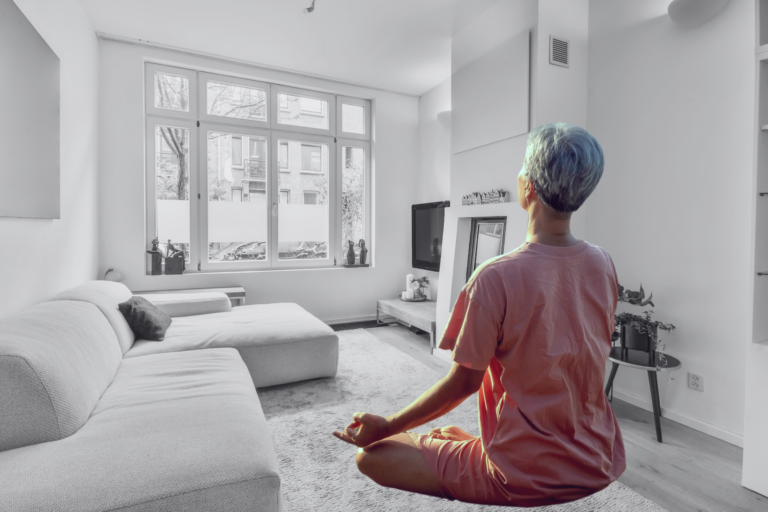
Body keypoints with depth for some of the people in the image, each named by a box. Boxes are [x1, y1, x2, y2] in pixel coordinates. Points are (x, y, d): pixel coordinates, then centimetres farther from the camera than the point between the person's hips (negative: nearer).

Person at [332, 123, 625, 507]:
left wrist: (385, 428, -4)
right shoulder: (604, 266, -6)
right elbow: (586, 360, 6)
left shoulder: (495, 278, -25)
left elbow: (464, 382, -18)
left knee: (371, 455, 2)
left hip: (525, 480, -7)